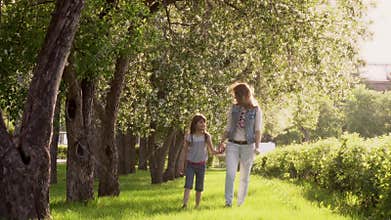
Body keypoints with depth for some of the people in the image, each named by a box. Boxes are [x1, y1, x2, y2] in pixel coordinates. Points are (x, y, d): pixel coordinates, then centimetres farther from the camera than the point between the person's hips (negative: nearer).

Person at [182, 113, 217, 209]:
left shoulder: (207, 136, 0)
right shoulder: (189, 137, -4)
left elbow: (212, 151, 4)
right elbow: (185, 151, 5)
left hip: (201, 164, 2)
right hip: (190, 164, -2)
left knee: (199, 187, 6)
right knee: (188, 185, -14)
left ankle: (197, 206, 15)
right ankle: (185, 204, -21)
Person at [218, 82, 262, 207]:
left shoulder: (256, 110, 1)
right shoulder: (234, 108, 9)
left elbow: (257, 130, -3)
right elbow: (228, 128, 14)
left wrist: (257, 146, -14)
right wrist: (222, 142, 6)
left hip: (247, 146, -1)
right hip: (232, 145, 1)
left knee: (244, 177, 6)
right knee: (230, 174, -13)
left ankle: (240, 203, 14)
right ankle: (228, 202, -16)